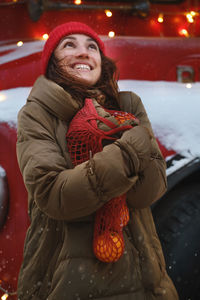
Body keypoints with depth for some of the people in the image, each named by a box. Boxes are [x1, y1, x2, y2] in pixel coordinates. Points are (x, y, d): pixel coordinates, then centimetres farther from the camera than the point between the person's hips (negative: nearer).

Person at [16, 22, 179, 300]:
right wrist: (135, 145, -22)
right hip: (63, 277, -3)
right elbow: (50, 194, -19)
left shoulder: (128, 106, 4)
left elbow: (152, 188, -8)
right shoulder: (36, 115, -4)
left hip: (134, 269, 3)